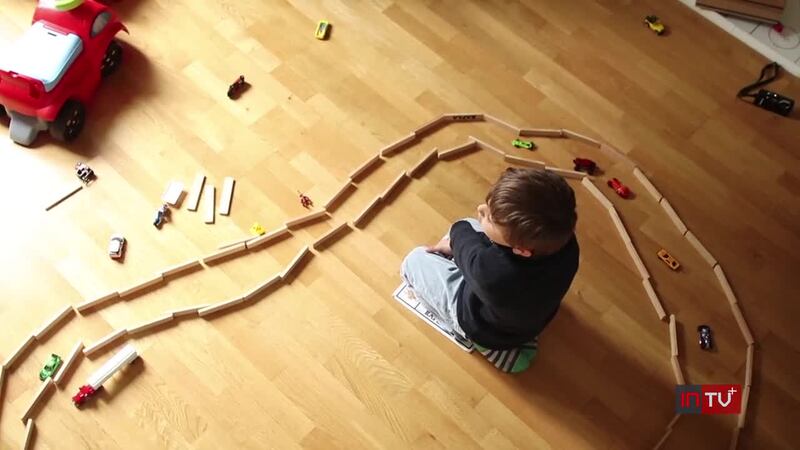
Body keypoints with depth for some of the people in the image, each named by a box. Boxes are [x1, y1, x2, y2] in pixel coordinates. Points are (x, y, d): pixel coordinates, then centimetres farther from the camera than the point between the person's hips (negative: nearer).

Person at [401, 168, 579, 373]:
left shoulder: (492, 272, -51)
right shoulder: (564, 240, -34)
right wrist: (455, 245, -4)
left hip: (486, 330, -5)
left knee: (415, 260, 12)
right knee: (468, 227, 17)